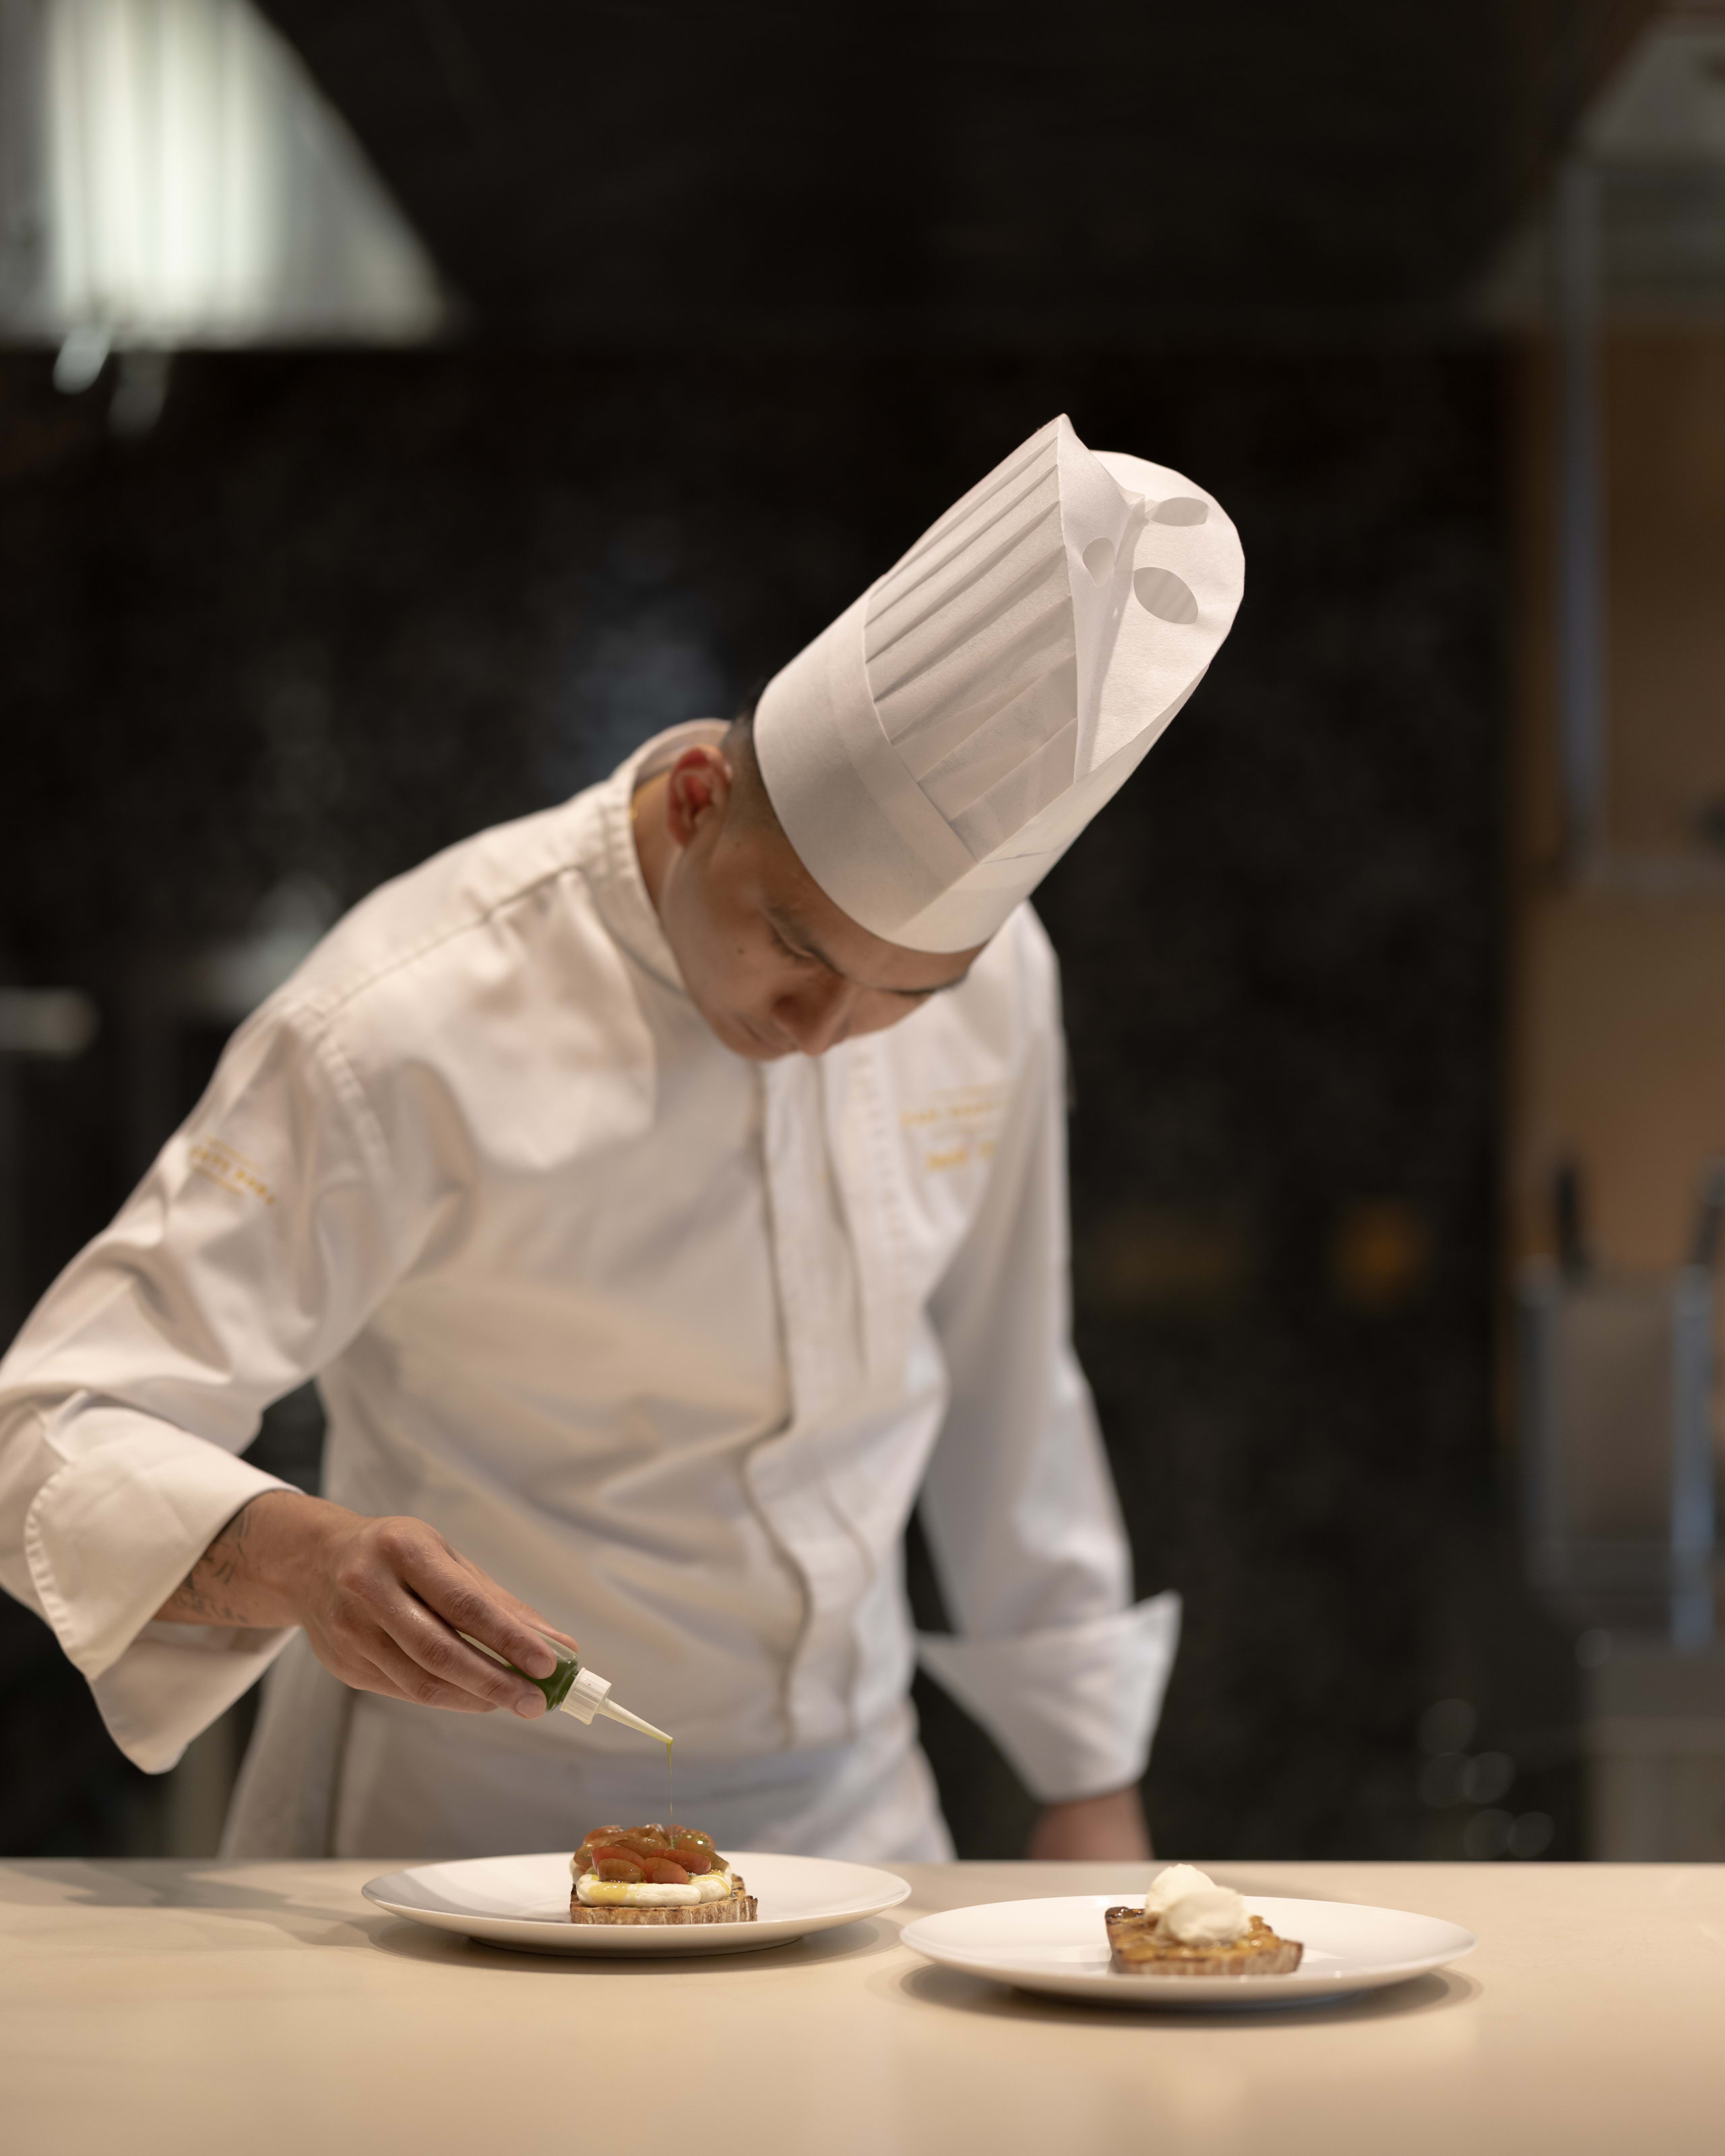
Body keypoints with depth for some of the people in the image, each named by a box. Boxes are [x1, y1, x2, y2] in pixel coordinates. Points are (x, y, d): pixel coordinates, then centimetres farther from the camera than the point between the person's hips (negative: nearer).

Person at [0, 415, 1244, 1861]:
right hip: (472, 1839, -3)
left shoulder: (992, 974, -5)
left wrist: (1089, 1770, 14)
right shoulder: (408, 1036, -23)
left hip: (849, 1806, 3)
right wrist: (292, 1560, -43)